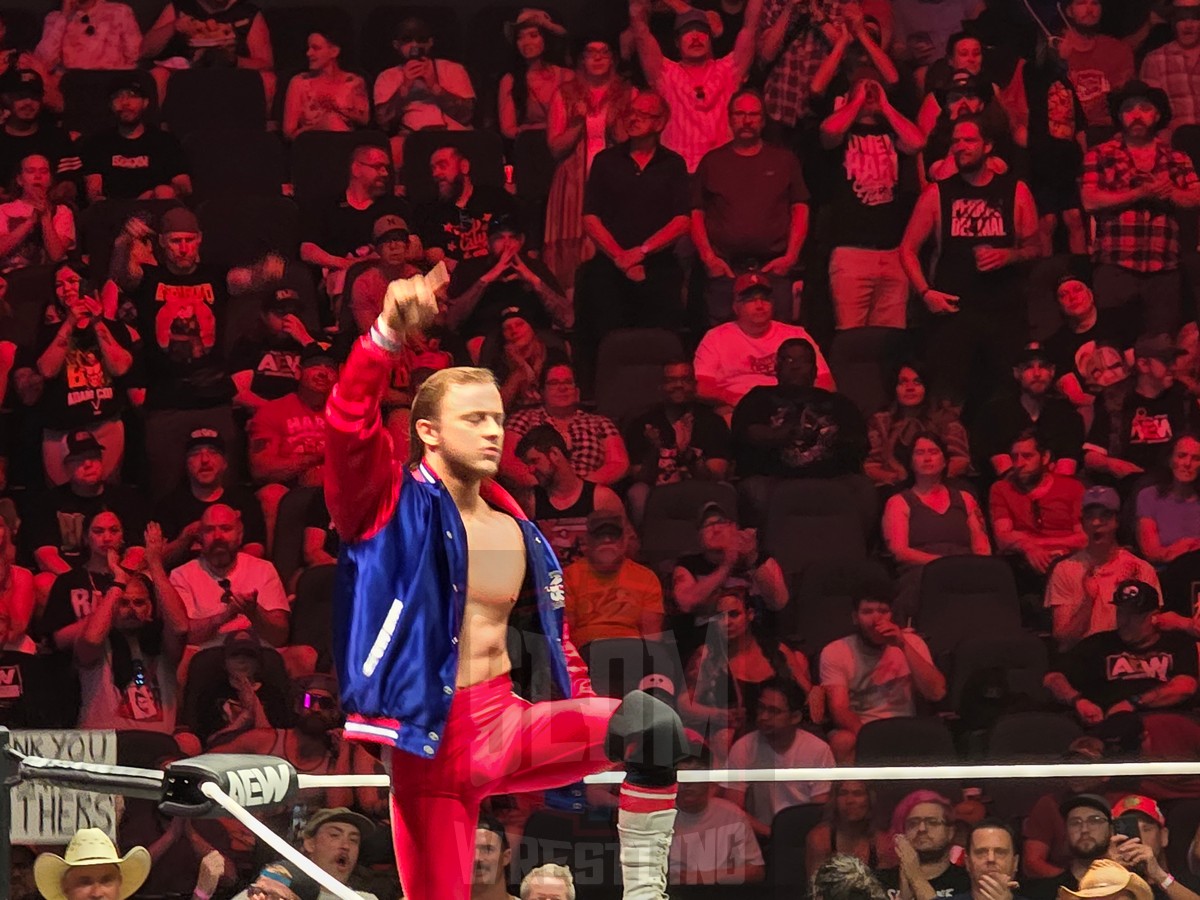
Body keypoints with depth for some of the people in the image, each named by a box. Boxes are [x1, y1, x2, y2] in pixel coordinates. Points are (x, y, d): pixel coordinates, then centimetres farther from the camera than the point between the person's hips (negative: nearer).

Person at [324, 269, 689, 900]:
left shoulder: (519, 536, 13)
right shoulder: (392, 507, -2)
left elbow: (556, 642, 22)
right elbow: (348, 424, -21)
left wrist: (593, 736, 18)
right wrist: (388, 336, -36)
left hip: (507, 725, 4)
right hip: (430, 742, -4)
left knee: (649, 723, -20)